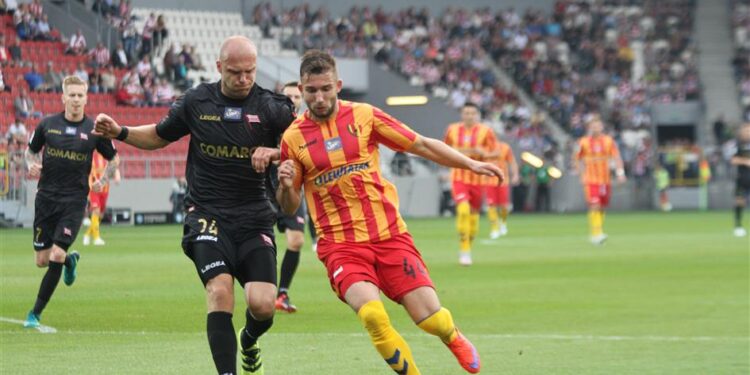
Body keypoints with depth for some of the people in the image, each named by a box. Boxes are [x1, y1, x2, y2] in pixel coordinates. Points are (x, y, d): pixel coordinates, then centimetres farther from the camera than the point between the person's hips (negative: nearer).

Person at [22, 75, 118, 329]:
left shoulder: (94, 130, -2)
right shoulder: (48, 124, 2)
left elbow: (113, 158, 13)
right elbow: (31, 150, 16)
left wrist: (103, 181, -3)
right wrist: (31, 165, -6)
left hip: (74, 201, -2)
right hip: (46, 198, 2)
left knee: (57, 255, -13)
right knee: (42, 260, 3)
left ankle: (35, 313, -2)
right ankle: (70, 260, 40)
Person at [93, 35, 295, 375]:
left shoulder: (271, 107, -3)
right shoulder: (196, 102, 3)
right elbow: (160, 136, 19)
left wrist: (274, 152, -24)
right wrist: (120, 133, 4)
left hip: (254, 218, 0)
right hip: (208, 215, 0)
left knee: (263, 305, -10)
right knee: (220, 291, -23)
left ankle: (249, 342, 27)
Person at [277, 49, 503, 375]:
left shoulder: (364, 115, 2)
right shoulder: (293, 138, 2)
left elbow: (421, 146, 8)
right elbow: (289, 207, 10)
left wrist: (470, 164, 0)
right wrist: (285, 186, -12)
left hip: (389, 234, 1)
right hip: (340, 245, -1)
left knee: (430, 318, -8)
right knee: (372, 314, -28)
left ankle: (454, 338, 30)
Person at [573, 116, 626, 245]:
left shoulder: (609, 141, 4)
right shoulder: (583, 142, 1)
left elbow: (616, 157, 0)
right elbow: (576, 159, 9)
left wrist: (620, 172, -12)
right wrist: (580, 173, -1)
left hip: (605, 179, 3)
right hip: (590, 180, -3)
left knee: (602, 208, 8)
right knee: (595, 207, -15)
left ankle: (598, 233, 22)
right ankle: (596, 234, -19)